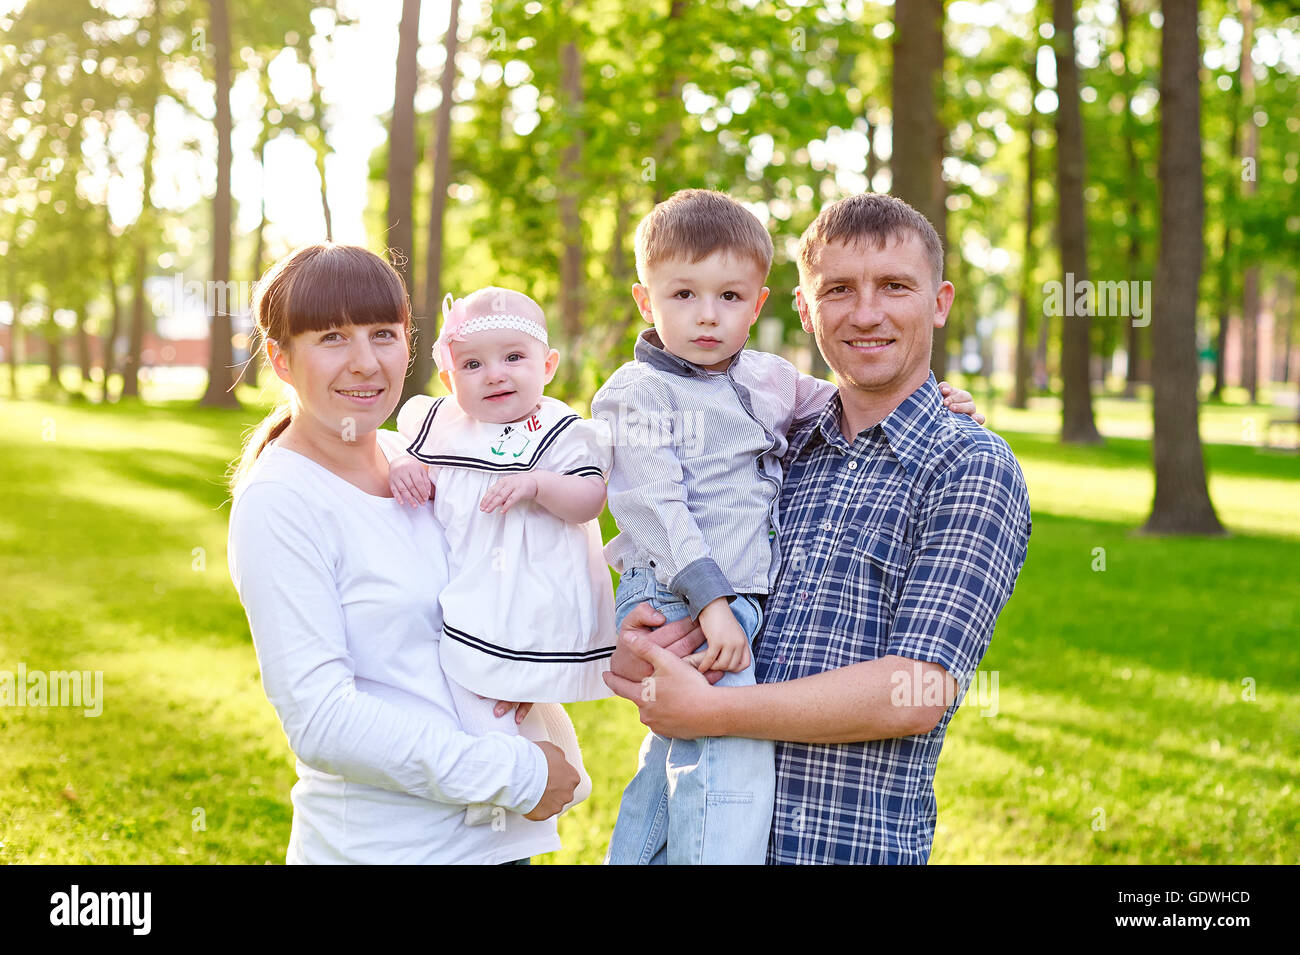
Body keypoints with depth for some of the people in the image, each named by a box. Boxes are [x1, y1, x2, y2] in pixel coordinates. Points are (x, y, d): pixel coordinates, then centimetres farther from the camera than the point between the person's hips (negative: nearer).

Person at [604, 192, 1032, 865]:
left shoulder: (973, 468, -9)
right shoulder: (785, 449, 8)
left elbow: (916, 695, -17)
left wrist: (708, 710, -17)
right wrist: (643, 648, -9)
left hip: (859, 841, -5)